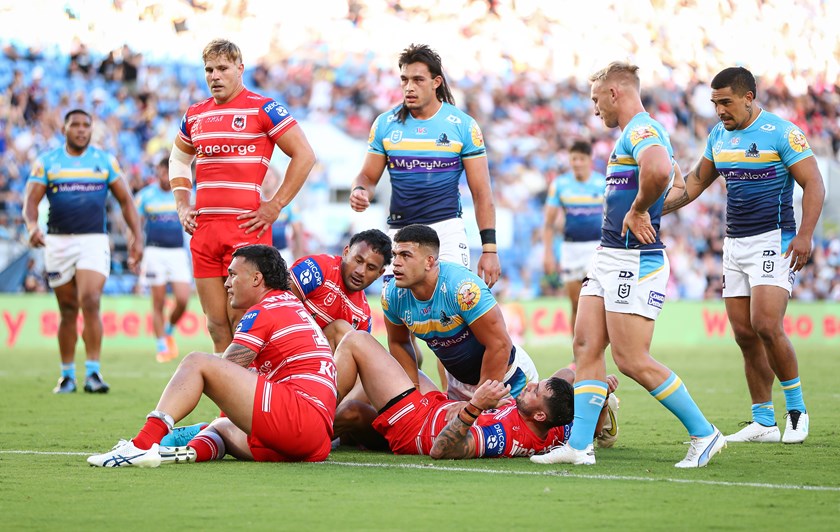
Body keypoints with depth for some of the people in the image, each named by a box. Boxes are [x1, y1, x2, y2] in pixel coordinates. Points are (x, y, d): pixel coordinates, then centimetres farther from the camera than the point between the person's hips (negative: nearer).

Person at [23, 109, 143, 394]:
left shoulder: (105, 161, 7)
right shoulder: (46, 162, 5)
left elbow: (125, 200, 10)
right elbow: (31, 200, -2)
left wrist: (137, 237, 2)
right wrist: (32, 225, -23)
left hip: (93, 242, -1)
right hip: (58, 242, 1)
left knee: (90, 303, -18)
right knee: (68, 310, 5)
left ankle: (93, 373, -19)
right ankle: (67, 375, 17)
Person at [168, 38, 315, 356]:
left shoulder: (262, 108, -3)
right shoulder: (195, 115, 15)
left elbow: (304, 155, -4)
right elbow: (178, 161, 32)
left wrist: (275, 205, -8)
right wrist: (182, 207, 17)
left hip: (247, 226, -6)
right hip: (203, 228, 6)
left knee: (243, 322, -8)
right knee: (216, 324, 6)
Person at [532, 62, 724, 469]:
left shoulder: (642, 131, -15)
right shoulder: (630, 134, 18)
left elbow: (659, 169, -38)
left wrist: (638, 210, -24)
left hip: (635, 261, -10)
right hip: (609, 257, 10)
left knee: (632, 359, -8)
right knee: (586, 346, 4)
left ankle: (704, 434, 2)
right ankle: (579, 444, 3)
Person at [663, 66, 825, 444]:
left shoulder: (781, 132, -9)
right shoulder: (718, 136, 11)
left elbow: (813, 184, -10)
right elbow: (695, 182, 23)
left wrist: (805, 235, -20)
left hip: (773, 241, -7)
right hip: (735, 243, 7)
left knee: (766, 325, -19)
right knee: (744, 334, 3)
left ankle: (797, 409, -3)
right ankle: (764, 423, 9)